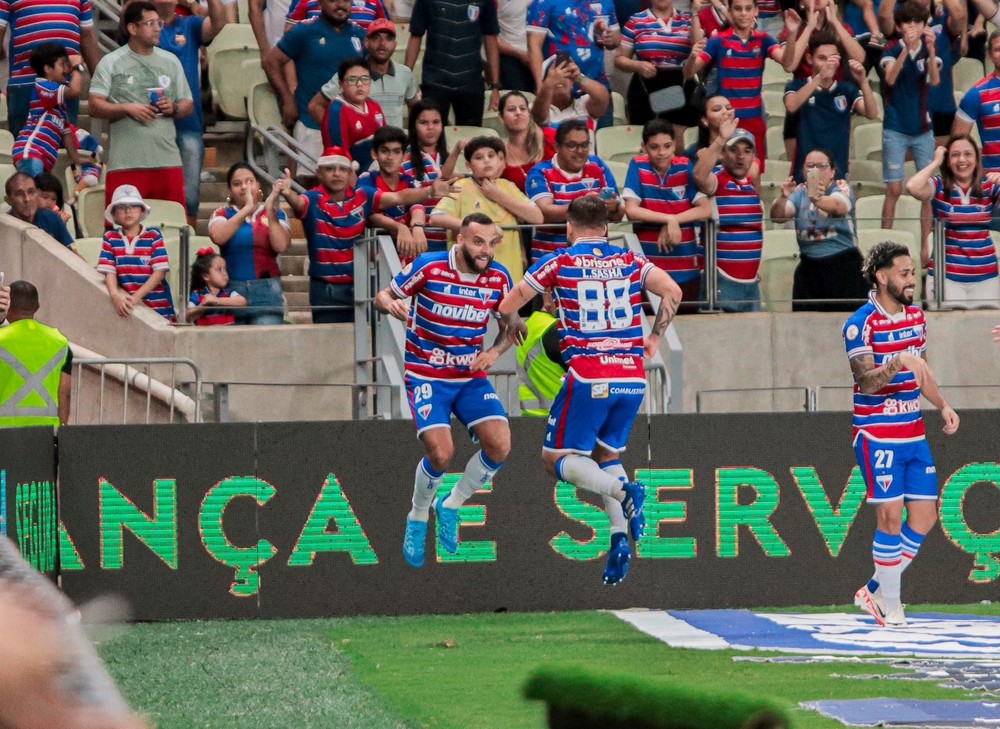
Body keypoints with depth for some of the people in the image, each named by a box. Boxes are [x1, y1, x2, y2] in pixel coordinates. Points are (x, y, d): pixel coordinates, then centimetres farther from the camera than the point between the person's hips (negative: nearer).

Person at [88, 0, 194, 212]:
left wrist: (174, 108, -3)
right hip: (126, 162, -3)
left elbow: (188, 105, 19)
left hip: (168, 162, 3)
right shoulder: (111, 63, 4)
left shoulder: (171, 61, 16)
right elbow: (94, 106, -2)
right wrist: (127, 109, -16)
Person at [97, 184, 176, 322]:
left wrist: (136, 297, -16)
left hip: (157, 306, -1)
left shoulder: (153, 236, 0)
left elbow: (160, 272, -6)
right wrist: (116, 295, -21)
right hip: (128, 308, 1)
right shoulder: (110, 238, 6)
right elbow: (109, 272, -1)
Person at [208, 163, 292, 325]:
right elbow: (218, 237, -13)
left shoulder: (275, 214, 9)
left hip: (266, 292, 0)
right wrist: (247, 209, -12)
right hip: (231, 290, 0)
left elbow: (281, 245, -8)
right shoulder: (223, 214, 10)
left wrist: (270, 209, -10)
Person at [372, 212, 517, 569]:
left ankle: (451, 506, 11)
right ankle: (417, 519, 9)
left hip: (472, 376, 4)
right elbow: (382, 296, -3)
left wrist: (495, 352, -10)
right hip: (426, 376, -4)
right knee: (441, 452, -21)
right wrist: (391, 304, -28)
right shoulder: (428, 267, -16)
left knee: (500, 446, -15)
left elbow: (510, 325, 10)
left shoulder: (499, 279, -5)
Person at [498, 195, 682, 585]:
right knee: (606, 454, 22)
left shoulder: (559, 262, 4)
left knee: (557, 458, 7)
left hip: (588, 377, -4)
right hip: (632, 377, 4)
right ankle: (620, 535, 1)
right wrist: (653, 341, 10)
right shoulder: (630, 261, 12)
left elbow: (508, 307, 4)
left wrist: (516, 328, 26)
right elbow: (672, 292, -1)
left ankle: (623, 491, -20)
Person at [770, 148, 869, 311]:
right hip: (809, 266, 3)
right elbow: (777, 216, -6)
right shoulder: (800, 192, 8)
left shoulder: (842, 188, -3)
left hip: (843, 266, -3)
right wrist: (783, 198, -28)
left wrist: (817, 199, -49)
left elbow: (836, 205, -26)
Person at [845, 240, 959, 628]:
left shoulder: (916, 316, 12)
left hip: (913, 432, 7)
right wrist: (896, 364, -38)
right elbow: (866, 382, -21)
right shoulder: (862, 323, -12)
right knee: (890, 516, -9)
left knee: (925, 515, 4)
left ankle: (875, 590, 17)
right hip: (877, 433, -7)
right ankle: (890, 605, 3)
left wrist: (943, 405, 14)